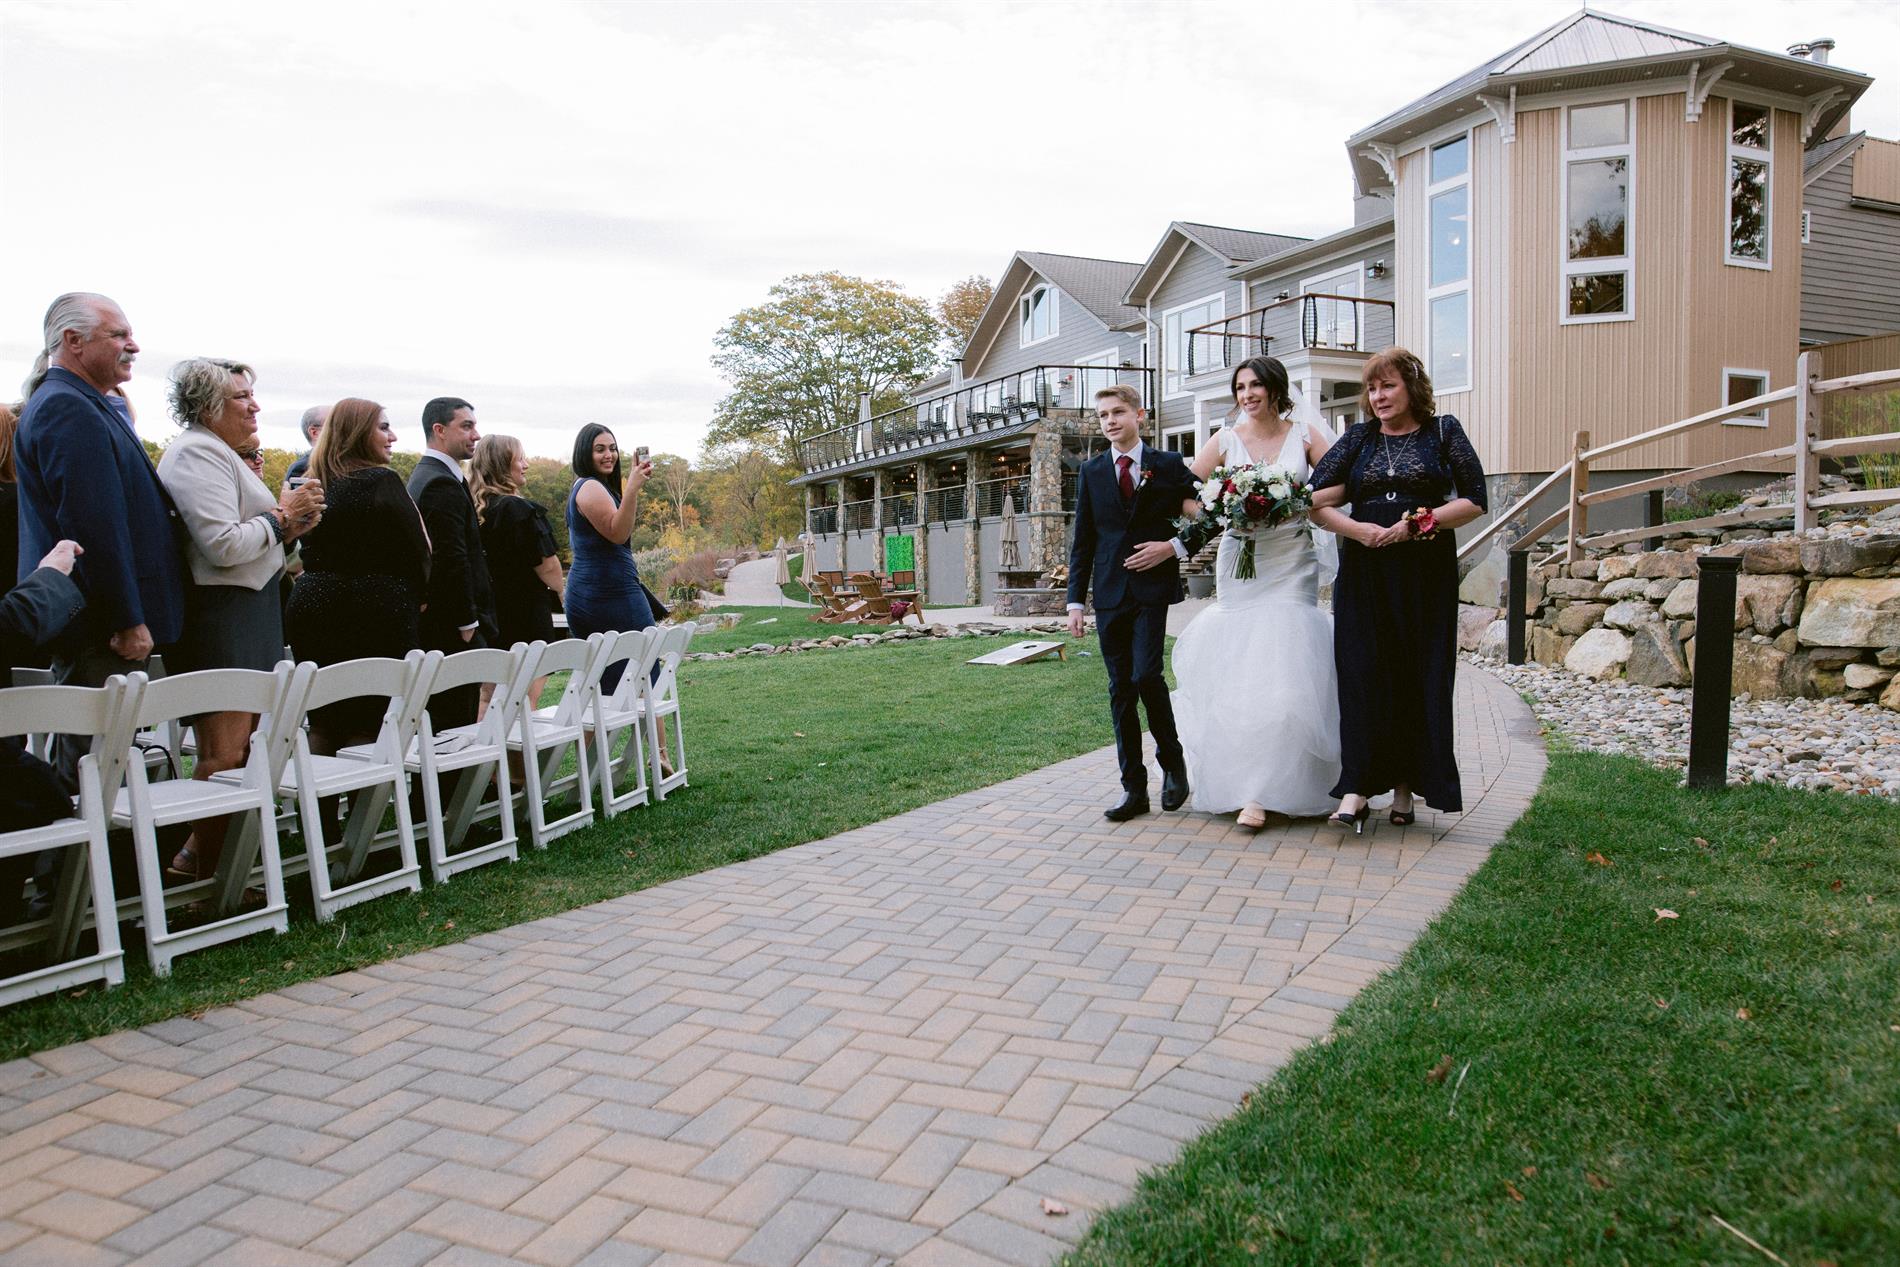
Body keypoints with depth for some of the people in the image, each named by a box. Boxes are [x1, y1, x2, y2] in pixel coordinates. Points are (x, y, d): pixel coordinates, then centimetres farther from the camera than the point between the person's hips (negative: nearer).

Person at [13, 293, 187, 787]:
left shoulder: (83, 406, 20)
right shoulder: (67, 409, -14)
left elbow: (124, 506, 29)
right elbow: (95, 525, -21)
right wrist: (127, 621, -21)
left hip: (100, 627, 11)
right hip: (99, 631, -11)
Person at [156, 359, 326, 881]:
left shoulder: (219, 453, 20)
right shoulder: (199, 453, -12)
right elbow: (224, 546, -21)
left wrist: (287, 522, 8)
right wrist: (281, 514, -9)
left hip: (246, 614, 11)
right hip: (222, 617, -11)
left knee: (240, 747, 13)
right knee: (224, 753, -8)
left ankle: (205, 853, 20)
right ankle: (199, 858, -1)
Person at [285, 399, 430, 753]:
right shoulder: (383, 481, -11)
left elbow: (310, 553, 16)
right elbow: (415, 551, -11)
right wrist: (414, 599, 6)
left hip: (311, 606, 7)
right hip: (375, 614, -7)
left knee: (324, 726, 14)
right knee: (368, 727, -2)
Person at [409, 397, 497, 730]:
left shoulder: (424, 476, 18)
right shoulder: (443, 484, -15)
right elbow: (453, 559, -21)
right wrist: (469, 623, -15)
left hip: (433, 624, 11)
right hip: (452, 629, -11)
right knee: (456, 725, -6)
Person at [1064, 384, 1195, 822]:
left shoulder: (1169, 465, 3)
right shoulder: (1092, 471, 10)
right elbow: (1082, 541, 9)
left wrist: (1174, 547, -11)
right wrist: (1076, 600, 4)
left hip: (1153, 587, -3)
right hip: (1110, 592, 3)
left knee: (1146, 675, -16)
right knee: (1121, 688, 4)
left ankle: (1172, 759, 11)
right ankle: (1134, 789, 11)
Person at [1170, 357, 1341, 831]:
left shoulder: (1305, 433, 3)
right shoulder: (1227, 439, 5)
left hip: (1292, 565, -1)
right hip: (1240, 563, 1)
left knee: (1286, 671, -6)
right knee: (1240, 671, -2)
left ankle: (1288, 786, 8)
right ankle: (1251, 790, 6)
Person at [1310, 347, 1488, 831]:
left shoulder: (1443, 431, 7)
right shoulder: (1358, 438, 11)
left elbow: (1474, 500, 2)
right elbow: (1316, 501, 4)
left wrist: (1418, 524, -11)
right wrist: (1357, 529, -12)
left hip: (1426, 572, -1)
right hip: (1364, 570, 1)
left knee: (1420, 676, 1)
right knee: (1362, 673, -7)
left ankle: (1406, 787, 10)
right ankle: (1357, 790, -8)